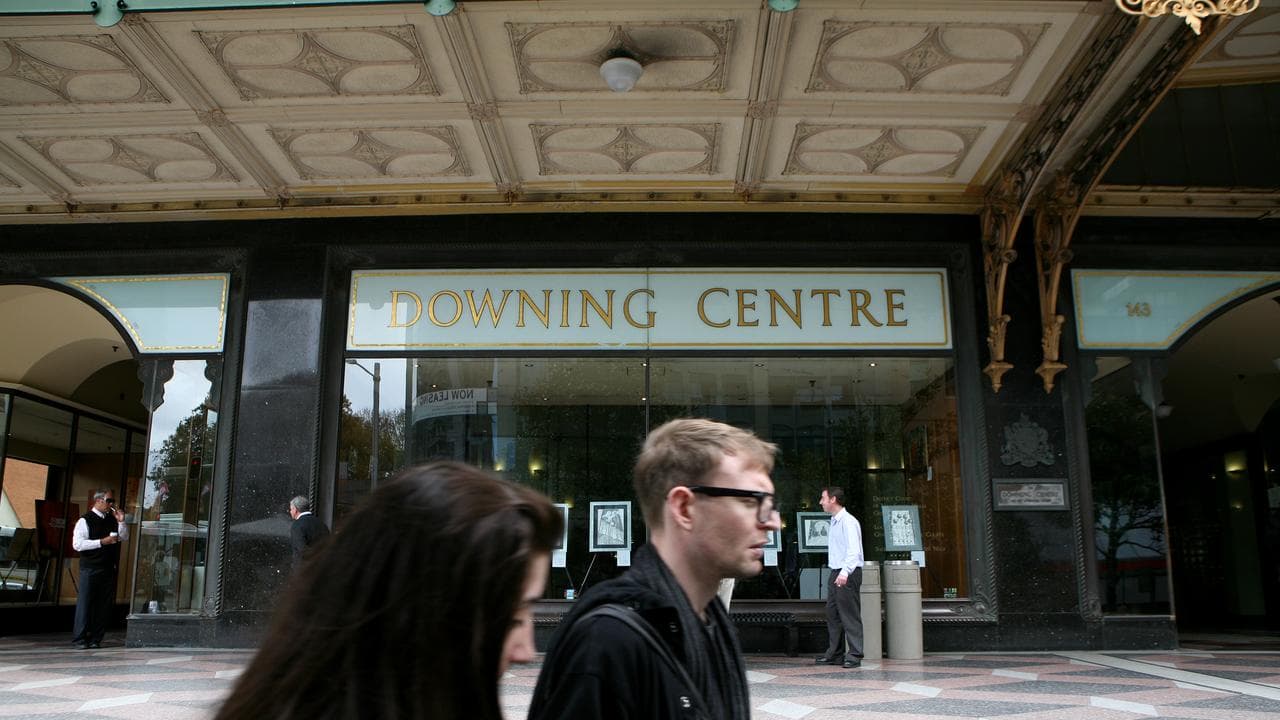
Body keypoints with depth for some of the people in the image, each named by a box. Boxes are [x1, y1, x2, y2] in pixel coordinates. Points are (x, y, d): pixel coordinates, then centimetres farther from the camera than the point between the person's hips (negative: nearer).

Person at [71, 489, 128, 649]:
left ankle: (95, 639, 11)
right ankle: (79, 639, 5)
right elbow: (77, 544, -13)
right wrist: (102, 542, -19)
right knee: (85, 603, -2)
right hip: (90, 568, -6)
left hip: (109, 569, 6)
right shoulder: (85, 520, -4)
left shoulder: (112, 519, 14)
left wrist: (121, 522, 3)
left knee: (104, 605, 5)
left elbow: (124, 537, 19)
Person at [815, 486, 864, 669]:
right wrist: (837, 573, 15)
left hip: (848, 574, -10)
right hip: (835, 573, 10)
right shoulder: (834, 522, 16)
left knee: (850, 615, -6)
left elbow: (853, 551, -23)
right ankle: (834, 653, 19)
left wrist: (845, 572, -33)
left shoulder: (848, 521, -13)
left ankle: (854, 655, -1)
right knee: (832, 614, 11)